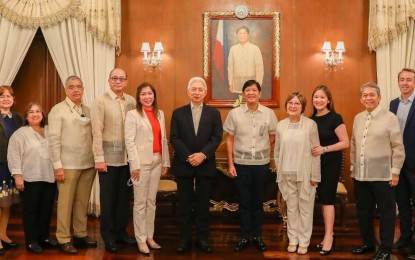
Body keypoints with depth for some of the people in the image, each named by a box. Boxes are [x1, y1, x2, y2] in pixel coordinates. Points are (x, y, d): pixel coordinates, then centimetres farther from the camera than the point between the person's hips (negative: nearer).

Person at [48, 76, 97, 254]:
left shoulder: (88, 110, 11)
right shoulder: (58, 110, -3)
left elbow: (94, 135, 10)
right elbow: (53, 140, -8)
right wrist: (57, 165, -12)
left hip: (88, 164, 5)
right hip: (68, 165, -4)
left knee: (83, 202, 12)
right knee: (66, 202, 2)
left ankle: (81, 234, 23)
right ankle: (63, 239, 12)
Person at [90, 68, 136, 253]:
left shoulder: (131, 101, 6)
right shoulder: (100, 102, -5)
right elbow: (97, 132, -9)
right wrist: (99, 158, -12)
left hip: (128, 157, 4)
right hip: (109, 157, -4)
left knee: (124, 196, 12)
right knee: (108, 198, 6)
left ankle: (121, 232, 28)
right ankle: (108, 236, 20)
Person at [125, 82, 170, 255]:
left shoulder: (160, 114, 12)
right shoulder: (132, 114, -4)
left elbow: (163, 139, 12)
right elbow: (129, 141, -9)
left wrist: (166, 162, 8)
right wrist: (135, 164, -15)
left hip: (157, 162, 5)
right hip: (142, 162, -5)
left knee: (151, 202, 12)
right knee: (140, 202, 2)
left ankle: (150, 236, 21)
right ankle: (141, 239, 10)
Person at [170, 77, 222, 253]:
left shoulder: (214, 113, 6)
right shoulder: (178, 113, 5)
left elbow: (217, 137, -2)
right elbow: (174, 138, -2)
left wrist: (203, 154, -16)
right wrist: (188, 156, -14)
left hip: (206, 164, 0)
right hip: (183, 164, 0)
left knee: (203, 204, 6)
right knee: (184, 204, 5)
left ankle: (202, 239, 15)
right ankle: (184, 239, 13)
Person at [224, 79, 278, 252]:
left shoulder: (269, 113, -2)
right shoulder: (234, 113, -4)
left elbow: (273, 137, 10)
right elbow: (229, 139, 0)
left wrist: (261, 148, 2)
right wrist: (230, 163, -3)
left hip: (262, 164, 1)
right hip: (241, 164, -1)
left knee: (258, 201, 11)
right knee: (244, 202, 8)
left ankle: (258, 236, 24)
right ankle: (244, 237, 20)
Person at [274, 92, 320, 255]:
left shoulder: (310, 124, -8)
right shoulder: (281, 125, 4)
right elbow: (277, 151, 10)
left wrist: (315, 175, -8)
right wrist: (279, 171, 7)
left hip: (305, 174, -3)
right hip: (287, 174, 3)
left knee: (305, 208, 4)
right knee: (291, 207, 12)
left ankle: (304, 241, 16)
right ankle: (292, 239, 22)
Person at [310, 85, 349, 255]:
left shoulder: (335, 118, -12)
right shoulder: (311, 119, 5)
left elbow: (345, 143, -16)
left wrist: (324, 149, -24)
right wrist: (310, 150, -1)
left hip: (331, 163, -6)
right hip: (316, 163, 6)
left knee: (327, 198, -5)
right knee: (322, 197, 10)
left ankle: (328, 237, 2)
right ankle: (329, 233, 21)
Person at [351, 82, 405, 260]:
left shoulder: (390, 118, -7)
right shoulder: (358, 118, 10)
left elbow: (398, 147, -8)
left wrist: (395, 171, -10)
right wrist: (353, 167, 13)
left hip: (382, 175, -5)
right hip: (360, 175, 5)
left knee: (385, 213, 6)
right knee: (363, 211, 15)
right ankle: (368, 243, 32)